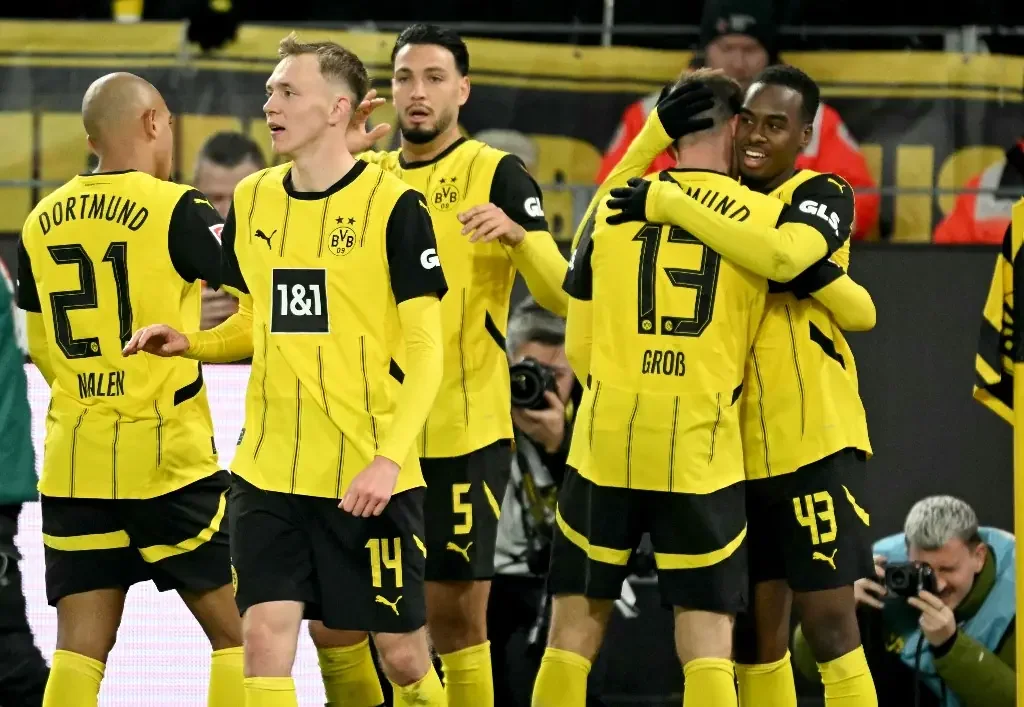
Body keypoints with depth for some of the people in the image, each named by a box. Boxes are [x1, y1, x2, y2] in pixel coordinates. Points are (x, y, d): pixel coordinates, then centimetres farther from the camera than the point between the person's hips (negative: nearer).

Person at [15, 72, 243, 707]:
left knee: (80, 648, 3)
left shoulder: (42, 223, 8)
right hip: (167, 459, -5)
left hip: (73, 459, 5)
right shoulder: (174, 210, -9)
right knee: (237, 631, 6)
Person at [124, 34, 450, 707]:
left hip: (371, 474, -4)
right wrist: (190, 343, 1)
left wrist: (390, 458, -20)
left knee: (401, 652, 3)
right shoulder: (252, 200, 8)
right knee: (266, 638, -8)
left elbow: (424, 349, -9)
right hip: (270, 470, 4)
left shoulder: (392, 204, -8)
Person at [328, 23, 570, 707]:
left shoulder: (497, 174, -3)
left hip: (463, 432, -5)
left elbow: (562, 295, -11)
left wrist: (518, 233, -31)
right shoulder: (369, 174, 12)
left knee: (457, 618, -1)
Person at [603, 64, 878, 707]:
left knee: (828, 620, -8)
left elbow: (783, 256, -28)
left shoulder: (823, 197, -7)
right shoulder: (717, 207, 12)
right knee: (757, 627, 8)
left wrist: (669, 204, -27)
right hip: (738, 449, 6)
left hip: (813, 442, -6)